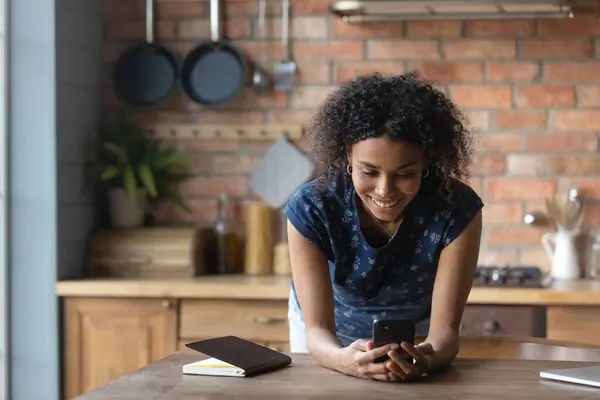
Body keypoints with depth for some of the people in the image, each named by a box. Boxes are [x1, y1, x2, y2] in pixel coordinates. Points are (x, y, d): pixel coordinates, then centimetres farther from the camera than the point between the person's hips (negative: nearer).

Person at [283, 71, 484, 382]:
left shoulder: (457, 210, -30)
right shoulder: (310, 209, -31)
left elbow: (445, 328, -31)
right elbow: (317, 329, -31)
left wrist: (428, 357, -53)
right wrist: (344, 359, -53)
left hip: (416, 337, 1)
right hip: (335, 339, 0)